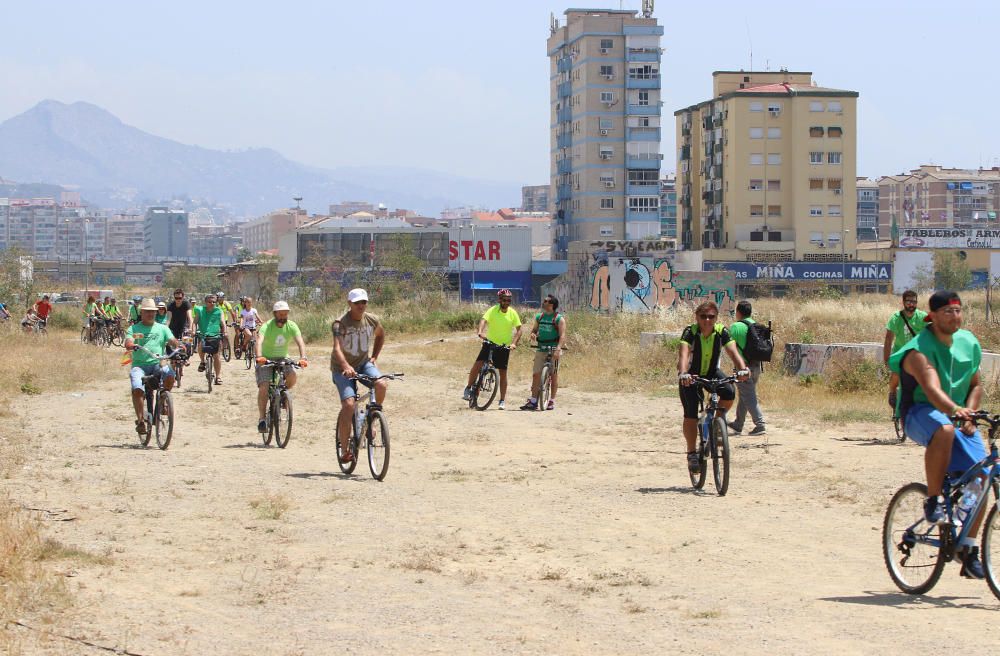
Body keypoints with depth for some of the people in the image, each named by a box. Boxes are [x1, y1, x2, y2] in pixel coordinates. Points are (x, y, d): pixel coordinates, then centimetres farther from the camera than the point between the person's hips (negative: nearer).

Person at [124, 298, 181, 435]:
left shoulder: (162, 328, 16)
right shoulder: (133, 329, 11)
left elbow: (172, 341, 1)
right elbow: (128, 343, -6)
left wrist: (178, 347, -22)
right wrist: (131, 345, -31)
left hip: (157, 363, 1)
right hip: (139, 364, -1)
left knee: (170, 374, -31)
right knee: (137, 389, -28)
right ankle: (140, 420, -18)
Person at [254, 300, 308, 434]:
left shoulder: (291, 326, -11)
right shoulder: (267, 326, -20)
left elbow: (300, 342, -23)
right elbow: (259, 341, -36)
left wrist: (303, 358, -42)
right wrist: (259, 357, -56)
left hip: (283, 359, 2)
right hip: (266, 359, -2)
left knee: (292, 376, -26)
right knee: (264, 387, -19)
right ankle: (261, 419, -12)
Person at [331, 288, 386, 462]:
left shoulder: (372, 320, -4)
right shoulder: (340, 323, -20)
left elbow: (381, 335, 20)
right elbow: (337, 348, -35)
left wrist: (374, 356, 9)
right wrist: (346, 367, -52)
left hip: (364, 363, 4)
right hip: (343, 368, -4)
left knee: (382, 385, -26)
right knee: (348, 404, -21)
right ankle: (345, 450, -13)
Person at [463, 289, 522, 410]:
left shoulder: (513, 313, -4)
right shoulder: (493, 310, -11)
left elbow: (519, 330, -4)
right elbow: (483, 320, -27)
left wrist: (514, 343, -19)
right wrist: (480, 332, -47)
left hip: (504, 346, 1)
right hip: (490, 343, -1)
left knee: (503, 373, 3)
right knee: (477, 364, -17)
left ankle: (502, 401, 12)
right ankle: (468, 388, 2)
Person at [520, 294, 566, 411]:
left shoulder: (559, 319, -5)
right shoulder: (539, 317, 11)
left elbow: (562, 335, -12)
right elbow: (534, 329, 21)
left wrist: (558, 349, -25)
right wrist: (533, 334, -4)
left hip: (553, 350, -5)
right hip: (541, 349, 5)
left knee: (554, 375, 2)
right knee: (536, 374, -1)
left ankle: (552, 401, 10)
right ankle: (533, 401, 1)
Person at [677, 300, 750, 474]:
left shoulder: (721, 332, -18)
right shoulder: (690, 332, -24)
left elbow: (733, 351, -31)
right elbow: (683, 354, -40)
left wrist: (742, 369, -51)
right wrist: (683, 374, -59)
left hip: (712, 372, 2)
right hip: (692, 375, -2)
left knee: (729, 392, -28)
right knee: (691, 414, -14)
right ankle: (692, 454, 2)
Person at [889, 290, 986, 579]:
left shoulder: (969, 343, 4)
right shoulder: (920, 349, -18)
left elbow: (976, 384, 14)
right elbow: (932, 388, -35)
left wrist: (969, 414, -5)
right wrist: (955, 410, -53)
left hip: (960, 418, 6)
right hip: (921, 414, -6)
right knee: (944, 430, -42)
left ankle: (968, 549, 3)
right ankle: (933, 500, -25)